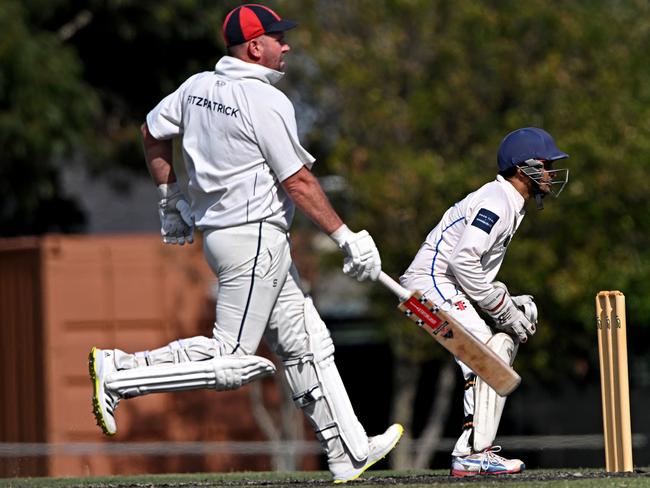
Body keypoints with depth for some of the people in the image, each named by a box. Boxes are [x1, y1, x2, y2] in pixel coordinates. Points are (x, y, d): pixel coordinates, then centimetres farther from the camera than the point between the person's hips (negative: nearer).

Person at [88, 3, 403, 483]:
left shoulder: (198, 87, 8)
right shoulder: (266, 101, -16)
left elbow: (152, 133, 19)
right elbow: (298, 181, -16)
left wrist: (172, 199, 28)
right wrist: (347, 237, -11)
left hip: (218, 230, 10)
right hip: (256, 238, -10)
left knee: (306, 343, 12)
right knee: (231, 361, -8)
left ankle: (350, 452, 14)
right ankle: (118, 374, -10)